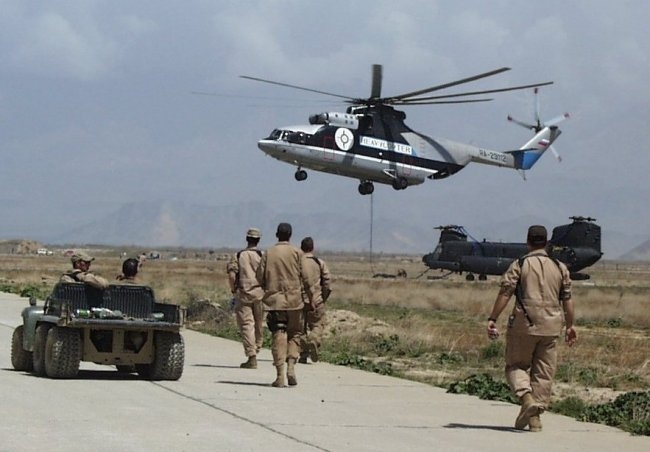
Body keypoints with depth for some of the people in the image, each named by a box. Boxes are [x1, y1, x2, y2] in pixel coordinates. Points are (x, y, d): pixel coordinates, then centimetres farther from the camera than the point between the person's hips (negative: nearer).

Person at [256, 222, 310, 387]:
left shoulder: (268, 253, 4)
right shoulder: (297, 252, 0)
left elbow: (260, 277, 4)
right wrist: (311, 298, 5)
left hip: (274, 299, 1)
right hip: (293, 299, -1)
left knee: (279, 336, 0)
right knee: (295, 333, 13)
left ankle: (280, 375, -8)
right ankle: (291, 367, -5)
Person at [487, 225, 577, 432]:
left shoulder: (519, 265, -2)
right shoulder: (560, 268, 8)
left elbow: (505, 293, -9)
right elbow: (567, 299, 10)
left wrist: (492, 319, -7)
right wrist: (570, 325, 20)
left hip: (523, 324, -3)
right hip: (550, 327, 3)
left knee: (516, 365, 9)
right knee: (543, 372, 8)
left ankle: (527, 397, -17)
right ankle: (535, 416, 7)